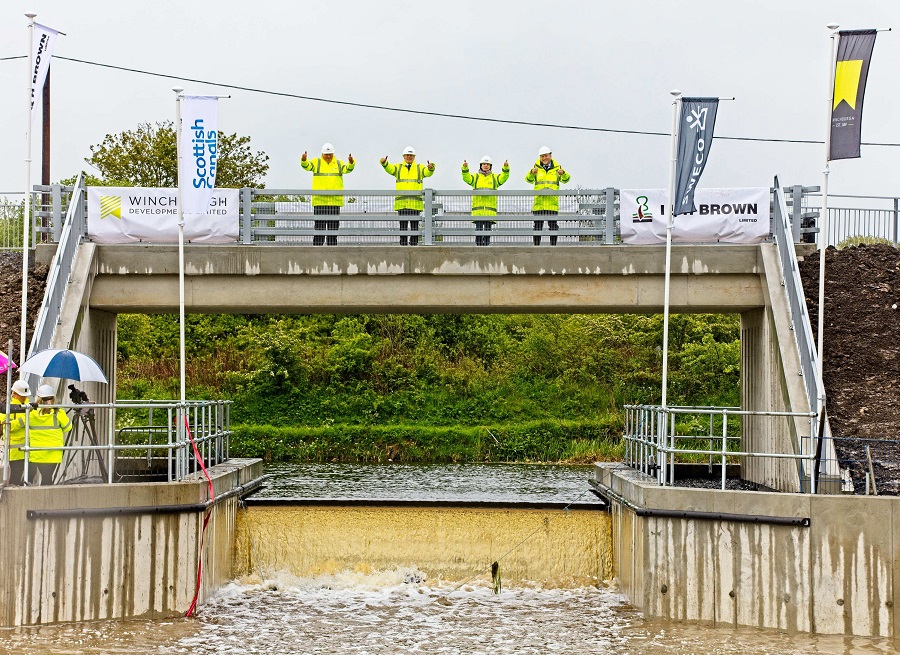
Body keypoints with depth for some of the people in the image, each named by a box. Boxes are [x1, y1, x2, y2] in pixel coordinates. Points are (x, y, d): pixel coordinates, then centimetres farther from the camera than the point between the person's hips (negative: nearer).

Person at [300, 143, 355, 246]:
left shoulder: (339, 163, 11)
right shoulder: (316, 162, 7)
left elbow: (346, 169, -7)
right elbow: (307, 166, -11)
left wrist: (351, 163, -30)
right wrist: (304, 160, -34)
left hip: (335, 201, 2)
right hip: (319, 200, -2)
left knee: (333, 226, 6)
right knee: (319, 226, -1)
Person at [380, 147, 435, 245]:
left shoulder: (420, 168, 11)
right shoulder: (398, 168, 13)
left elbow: (427, 172, -7)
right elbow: (390, 168, -6)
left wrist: (431, 168, -31)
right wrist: (384, 163, -28)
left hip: (415, 203, 0)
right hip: (401, 203, 0)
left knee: (414, 226, 1)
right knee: (403, 226, 3)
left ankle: (414, 244, 6)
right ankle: (402, 244, 7)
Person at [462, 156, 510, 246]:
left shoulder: (494, 177, 15)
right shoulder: (476, 177, 14)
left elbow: (503, 178, -2)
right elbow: (467, 178, -4)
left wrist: (506, 168, -21)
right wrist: (465, 168, -22)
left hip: (490, 208, 0)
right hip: (478, 207, 0)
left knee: (487, 229, 1)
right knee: (478, 229, -3)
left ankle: (486, 245, 5)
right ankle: (478, 245, 0)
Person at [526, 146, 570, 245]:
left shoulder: (556, 167, 8)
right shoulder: (537, 167, 7)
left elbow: (565, 180, 4)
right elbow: (529, 180, 1)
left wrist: (563, 173, -19)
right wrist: (532, 173, -20)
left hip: (552, 202, 0)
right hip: (539, 202, 0)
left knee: (553, 225, 1)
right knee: (538, 226, 3)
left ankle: (553, 245, 8)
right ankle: (536, 246, 9)